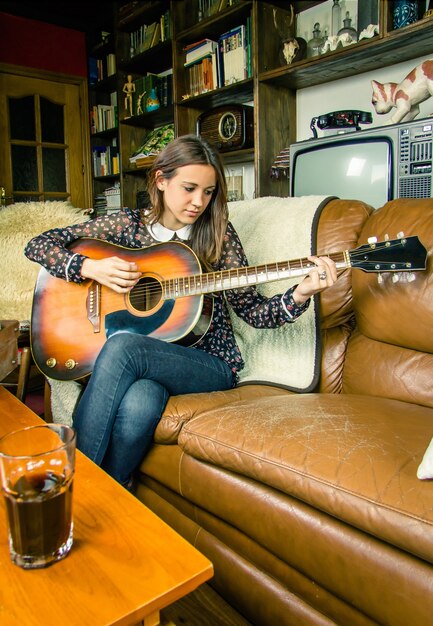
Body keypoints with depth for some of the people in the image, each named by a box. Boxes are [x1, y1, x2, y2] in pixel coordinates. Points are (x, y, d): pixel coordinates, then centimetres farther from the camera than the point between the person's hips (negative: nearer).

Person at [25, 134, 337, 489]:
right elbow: (39, 245, 6)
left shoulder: (218, 235, 3)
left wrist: (301, 294, -17)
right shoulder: (128, 225, 5)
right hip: (145, 364, 1)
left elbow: (252, 309, 1)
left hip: (210, 363, -1)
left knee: (122, 346, -31)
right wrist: (90, 268, -12)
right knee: (138, 405, -35)